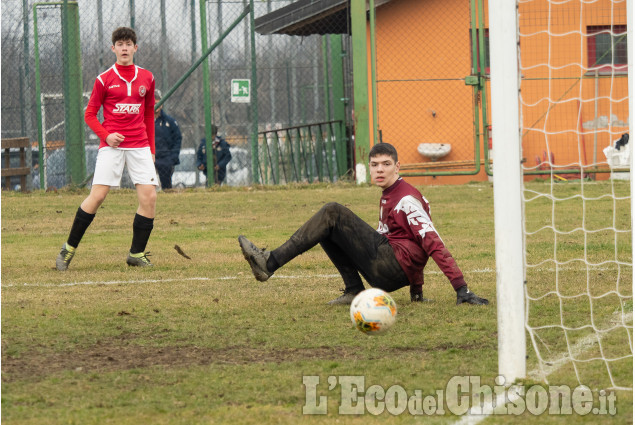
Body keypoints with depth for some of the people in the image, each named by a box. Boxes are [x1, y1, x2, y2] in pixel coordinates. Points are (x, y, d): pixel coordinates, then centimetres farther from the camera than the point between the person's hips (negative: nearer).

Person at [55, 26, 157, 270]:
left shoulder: (146, 78, 11)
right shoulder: (104, 79, 2)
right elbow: (90, 114, 5)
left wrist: (151, 149, 16)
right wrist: (105, 135, -11)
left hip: (139, 145, 3)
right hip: (112, 145, -3)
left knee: (149, 196, -9)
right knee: (97, 196, -11)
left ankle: (137, 254, 2)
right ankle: (69, 248, 1)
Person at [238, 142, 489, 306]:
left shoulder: (407, 199, -10)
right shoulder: (388, 197, 21)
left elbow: (433, 243, -16)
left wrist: (461, 289, -22)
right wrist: (416, 289, 23)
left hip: (393, 267, -10)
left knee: (333, 214, -13)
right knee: (326, 229, 15)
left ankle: (270, 263, -20)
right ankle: (354, 290, 2)